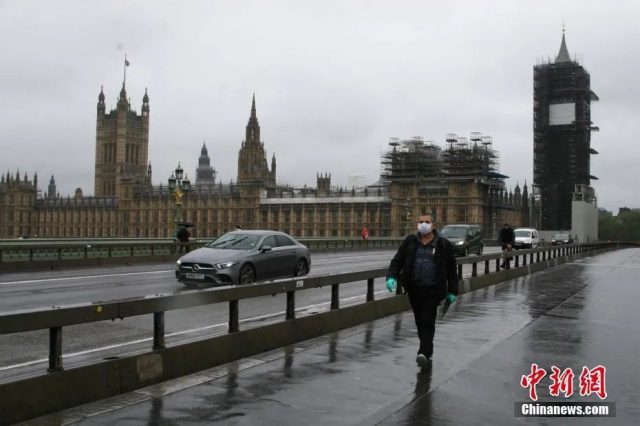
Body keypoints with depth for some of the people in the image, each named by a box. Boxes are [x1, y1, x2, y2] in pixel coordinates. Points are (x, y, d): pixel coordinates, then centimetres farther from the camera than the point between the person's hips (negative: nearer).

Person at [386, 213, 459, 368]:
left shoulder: (443, 245, 1)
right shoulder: (410, 242, 7)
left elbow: (452, 269, 6)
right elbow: (397, 260, 5)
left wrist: (452, 291, 4)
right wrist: (391, 277, -11)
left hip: (433, 290, -3)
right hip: (414, 289, 3)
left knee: (428, 322, -9)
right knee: (420, 322, 10)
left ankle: (424, 353, -14)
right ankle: (427, 350, 25)